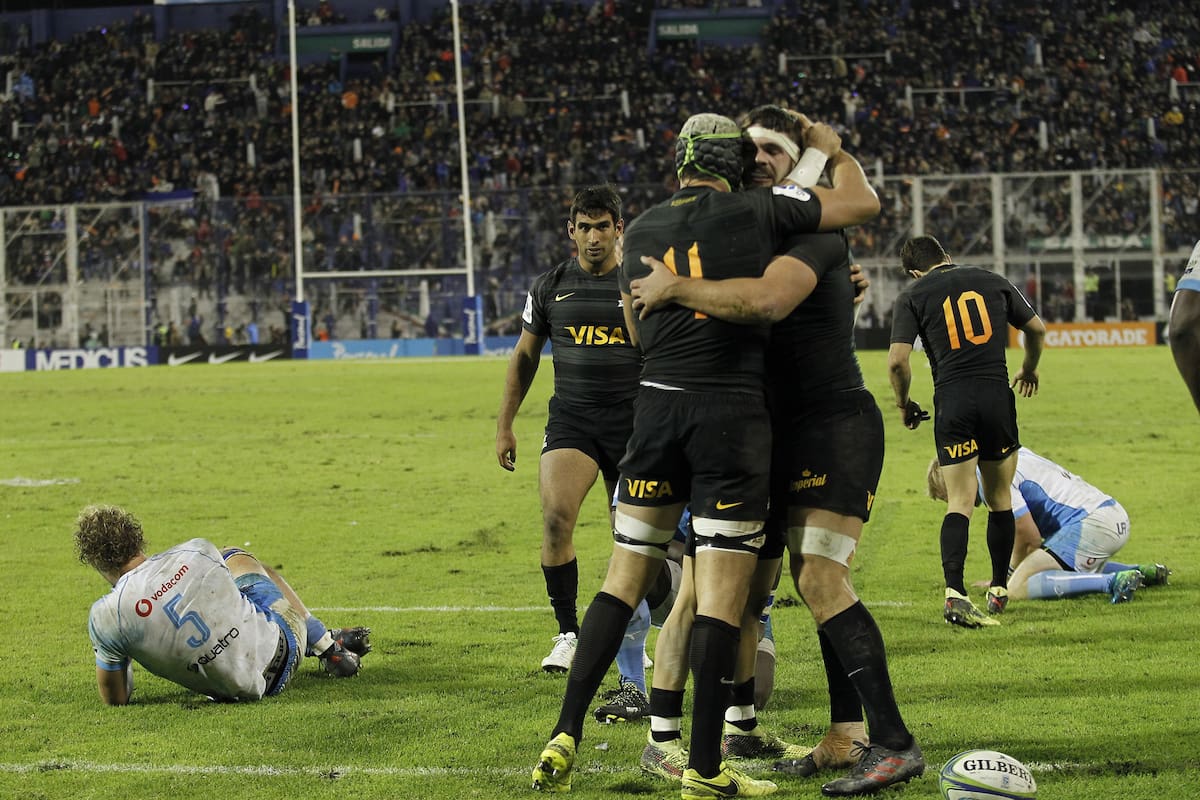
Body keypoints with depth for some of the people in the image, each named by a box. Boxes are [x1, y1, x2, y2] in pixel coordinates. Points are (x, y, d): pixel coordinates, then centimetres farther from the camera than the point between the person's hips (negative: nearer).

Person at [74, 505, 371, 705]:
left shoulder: (105, 616, -20)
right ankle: (327, 644, 43)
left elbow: (115, 699, -5)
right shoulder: (196, 552, -15)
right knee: (235, 557, 31)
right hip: (283, 651, 0)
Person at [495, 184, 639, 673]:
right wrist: (505, 425, 13)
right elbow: (524, 357, 15)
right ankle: (568, 633, -11)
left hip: (632, 420, 0)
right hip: (570, 418, 1)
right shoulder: (550, 287, 5)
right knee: (556, 516, -21)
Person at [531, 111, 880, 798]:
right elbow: (864, 204, 8)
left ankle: (566, 736, 8)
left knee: (625, 580, 13)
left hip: (658, 405, 4)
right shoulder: (758, 212, -2)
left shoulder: (641, 232, 11)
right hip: (734, 414, -4)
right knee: (723, 596, -1)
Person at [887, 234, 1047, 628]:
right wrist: (1029, 370, 40)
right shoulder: (992, 281, 12)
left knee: (959, 502, -3)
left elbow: (897, 360, -6)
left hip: (952, 401, -2)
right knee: (999, 499, 16)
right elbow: (1037, 329, 22)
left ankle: (954, 591, -20)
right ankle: (999, 590, 23)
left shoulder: (913, 295, 3)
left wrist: (904, 404, 10)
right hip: (997, 396, 2)